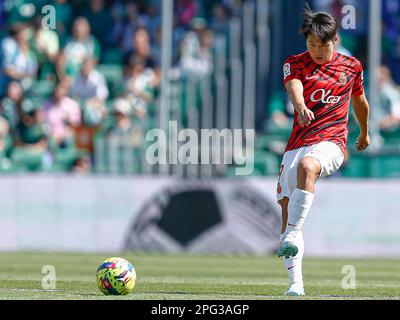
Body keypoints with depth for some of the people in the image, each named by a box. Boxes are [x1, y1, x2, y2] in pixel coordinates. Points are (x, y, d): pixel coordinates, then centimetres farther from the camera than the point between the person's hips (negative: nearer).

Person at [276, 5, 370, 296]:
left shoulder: (352, 66, 9)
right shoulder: (295, 63, 5)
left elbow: (360, 100, 27)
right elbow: (294, 86, -18)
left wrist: (364, 133, 41)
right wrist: (301, 106, -41)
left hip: (331, 142, -3)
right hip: (297, 144, 3)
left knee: (306, 166, -37)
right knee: (287, 208, -3)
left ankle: (291, 237, -41)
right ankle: (296, 283, 0)